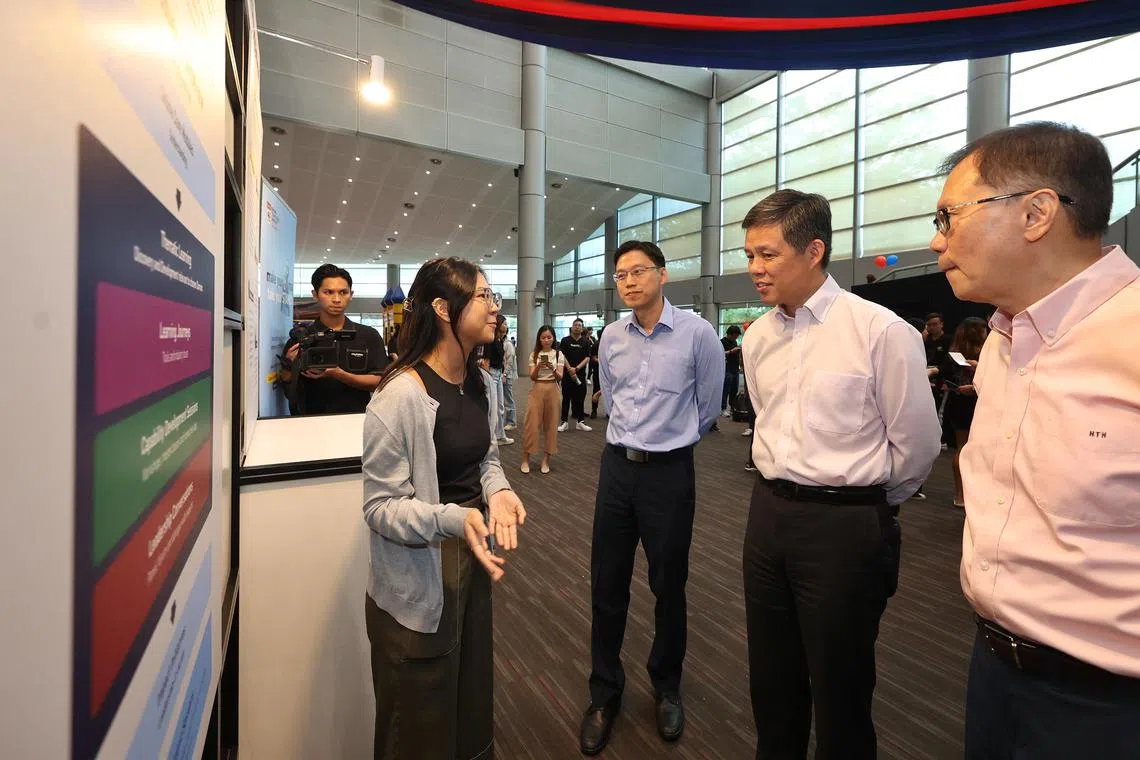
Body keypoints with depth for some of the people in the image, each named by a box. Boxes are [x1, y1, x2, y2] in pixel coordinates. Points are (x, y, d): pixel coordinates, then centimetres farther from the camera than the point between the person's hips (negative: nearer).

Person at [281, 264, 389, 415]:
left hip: (356, 418, 0)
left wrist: (338, 374, -14)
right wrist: (291, 365, -11)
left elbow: (379, 381, -1)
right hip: (314, 420, 0)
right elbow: (287, 387, 8)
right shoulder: (300, 337, 6)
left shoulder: (369, 336, 6)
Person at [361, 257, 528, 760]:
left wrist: (498, 490, -9)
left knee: (473, 699, 28)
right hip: (418, 582, -7)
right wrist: (452, 518, -35)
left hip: (472, 559, 7)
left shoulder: (478, 382, 1)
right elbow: (381, 505, -20)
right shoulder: (400, 396, -24)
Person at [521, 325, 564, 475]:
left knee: (551, 424, 5)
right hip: (537, 390, 0)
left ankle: (546, 459, 16)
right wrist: (539, 366, -22)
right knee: (531, 424, -2)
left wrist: (552, 368, -25)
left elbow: (559, 378, -6)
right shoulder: (534, 354, 3)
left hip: (553, 391, 0)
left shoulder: (558, 354, 1)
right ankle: (526, 459, 9)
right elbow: (532, 377, -3)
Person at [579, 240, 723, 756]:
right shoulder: (612, 336, 2)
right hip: (617, 464, 4)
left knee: (669, 587, 14)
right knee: (606, 585, 12)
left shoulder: (697, 333, -12)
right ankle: (604, 693, 33)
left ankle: (667, 688, 40)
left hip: (670, 471, -3)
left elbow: (708, 405, 1)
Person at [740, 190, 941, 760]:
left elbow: (916, 445, -7)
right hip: (768, 513, 6)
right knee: (770, 675, 21)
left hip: (845, 524, -5)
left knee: (839, 685, 14)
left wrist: (865, 504, 6)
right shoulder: (757, 336, 4)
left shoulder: (880, 330, -15)